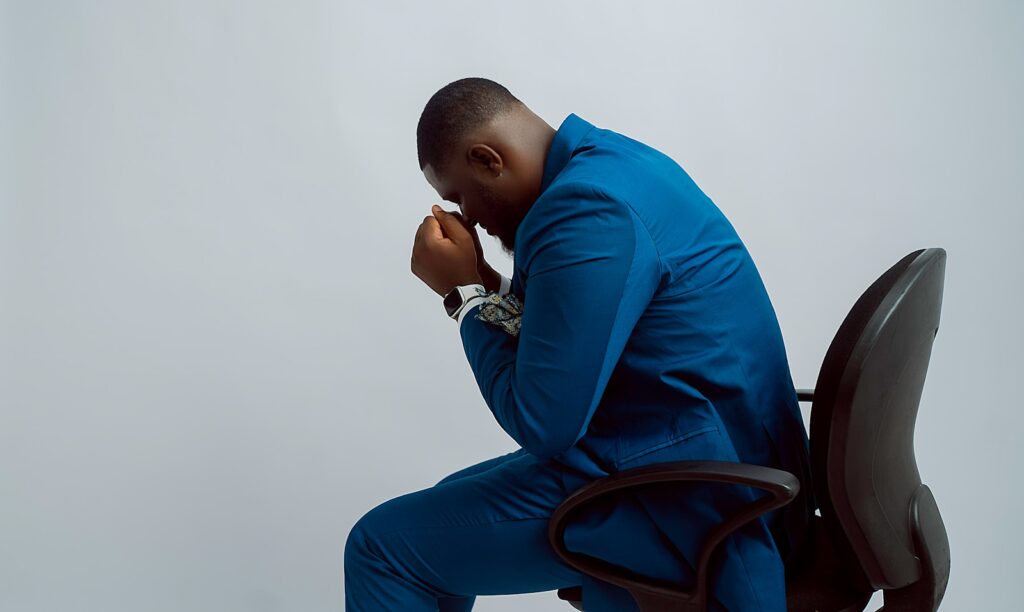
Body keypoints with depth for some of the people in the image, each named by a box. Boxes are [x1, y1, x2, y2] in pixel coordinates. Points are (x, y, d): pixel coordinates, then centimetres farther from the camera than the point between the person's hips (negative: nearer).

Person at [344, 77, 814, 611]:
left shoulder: (585, 210, -23)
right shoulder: (610, 161, 9)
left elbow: (541, 425, -22)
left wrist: (463, 293, -11)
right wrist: (485, 283, 3)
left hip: (676, 502, -11)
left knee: (382, 546, -7)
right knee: (450, 502, 25)